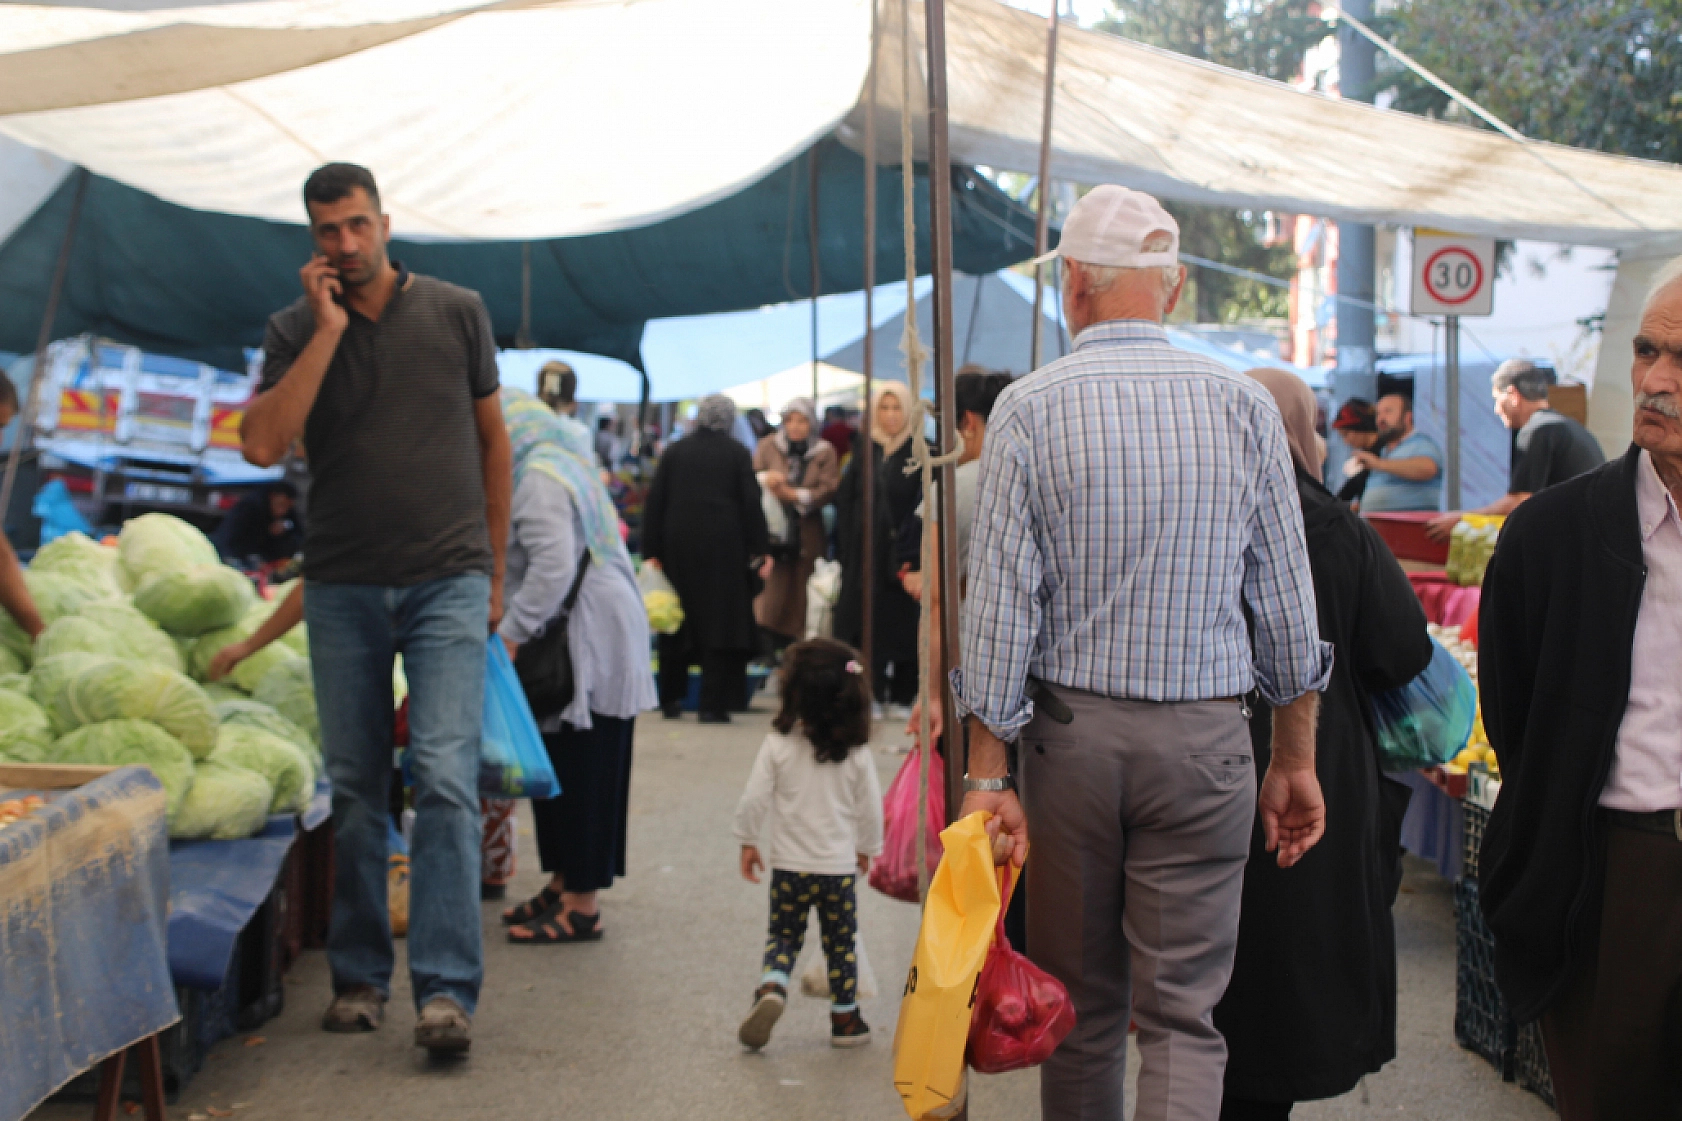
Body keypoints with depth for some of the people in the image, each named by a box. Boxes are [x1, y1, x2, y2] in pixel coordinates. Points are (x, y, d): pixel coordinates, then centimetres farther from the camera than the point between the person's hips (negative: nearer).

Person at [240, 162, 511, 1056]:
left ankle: (446, 989, -12)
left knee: (444, 777, -13)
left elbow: (492, 438, 14)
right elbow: (262, 445, -11)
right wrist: (327, 330, -12)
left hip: (447, 582, -2)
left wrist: (492, 569, 13)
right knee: (353, 787, 7)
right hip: (343, 587, 2)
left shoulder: (456, 312, 6)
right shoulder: (294, 330, 5)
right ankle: (359, 975, 19)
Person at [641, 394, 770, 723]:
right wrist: (760, 550, 1)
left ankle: (671, 700, 18)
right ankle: (713, 705, -5)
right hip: (723, 547, -2)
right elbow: (751, 503, -4)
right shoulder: (737, 453, -1)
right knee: (719, 620, 0)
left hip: (678, 546, 3)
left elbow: (654, 502, 4)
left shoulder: (674, 451, 6)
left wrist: (652, 551, 7)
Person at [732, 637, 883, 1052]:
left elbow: (754, 799, -9)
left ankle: (771, 987, -11)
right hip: (840, 867, 0)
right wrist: (867, 848, 16)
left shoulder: (778, 745, -11)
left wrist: (748, 842, 6)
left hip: (789, 865, 0)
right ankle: (845, 1018, 20)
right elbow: (871, 808, -1)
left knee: (783, 936, 14)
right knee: (841, 944, 14)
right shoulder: (857, 754, -8)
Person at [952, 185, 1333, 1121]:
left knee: (1082, 1005, 15)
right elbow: (1288, 597, 2)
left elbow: (1000, 604, -8)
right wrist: (1296, 759, 10)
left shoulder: (1030, 410, -4)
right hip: (1205, 737, 0)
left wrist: (989, 774, -4)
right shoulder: (1244, 404, 0)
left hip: (1071, 728, 0)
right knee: (1183, 1013, 3)